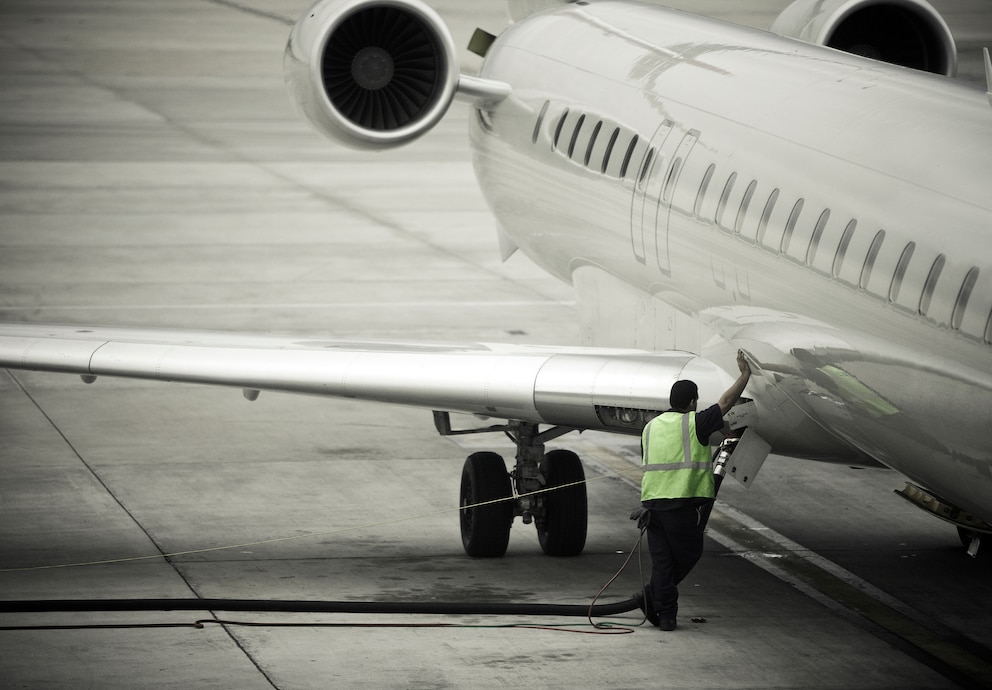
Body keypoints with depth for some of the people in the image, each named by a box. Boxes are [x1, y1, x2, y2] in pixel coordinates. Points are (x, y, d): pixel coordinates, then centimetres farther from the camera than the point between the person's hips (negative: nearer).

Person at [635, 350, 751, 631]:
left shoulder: (651, 426, 15)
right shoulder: (694, 423, -5)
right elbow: (725, 402, 2)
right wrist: (745, 374, 14)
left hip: (653, 501, 6)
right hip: (683, 502, -6)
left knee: (662, 558, 6)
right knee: (687, 553, 7)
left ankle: (665, 614, 2)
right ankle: (651, 595, -1)